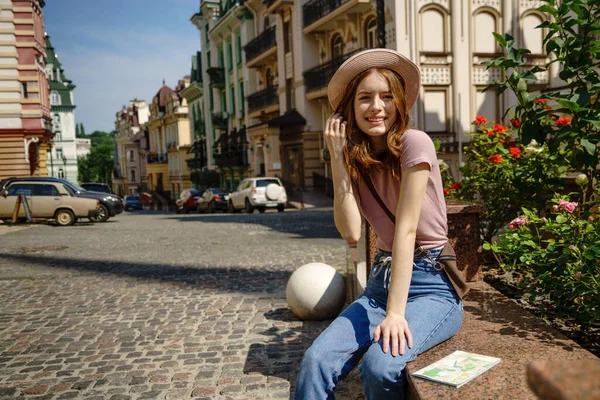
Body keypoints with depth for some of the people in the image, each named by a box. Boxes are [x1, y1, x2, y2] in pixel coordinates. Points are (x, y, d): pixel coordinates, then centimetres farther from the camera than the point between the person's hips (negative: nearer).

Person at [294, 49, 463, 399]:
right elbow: (351, 233, -11)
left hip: (430, 284, -4)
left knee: (380, 366, -29)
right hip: (381, 282, 5)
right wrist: (338, 159, -12)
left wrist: (395, 313, -23)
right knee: (316, 362, -19)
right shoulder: (357, 159, 5)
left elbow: (406, 228, -20)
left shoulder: (414, 143, -12)